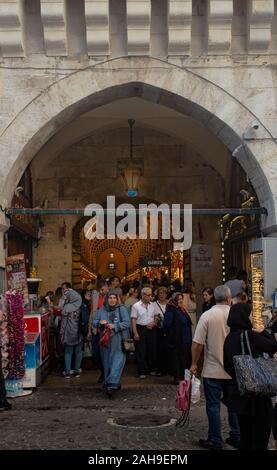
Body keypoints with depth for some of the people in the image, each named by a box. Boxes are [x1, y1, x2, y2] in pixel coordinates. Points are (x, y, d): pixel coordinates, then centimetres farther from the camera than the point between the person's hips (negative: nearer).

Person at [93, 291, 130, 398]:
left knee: (117, 362, -12)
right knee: (107, 362, 8)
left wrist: (114, 326, -16)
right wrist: (100, 322, -10)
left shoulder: (122, 309, -2)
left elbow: (127, 323, -6)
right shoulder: (102, 310, 11)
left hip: (118, 342, -4)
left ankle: (112, 385, -16)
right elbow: (94, 322, 12)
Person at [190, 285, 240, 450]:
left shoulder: (207, 316, -12)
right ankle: (236, 437, 23)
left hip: (213, 370, -3)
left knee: (213, 405, 6)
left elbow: (198, 343, -13)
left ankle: (215, 441, 12)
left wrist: (194, 363, 0)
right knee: (233, 404, 16)